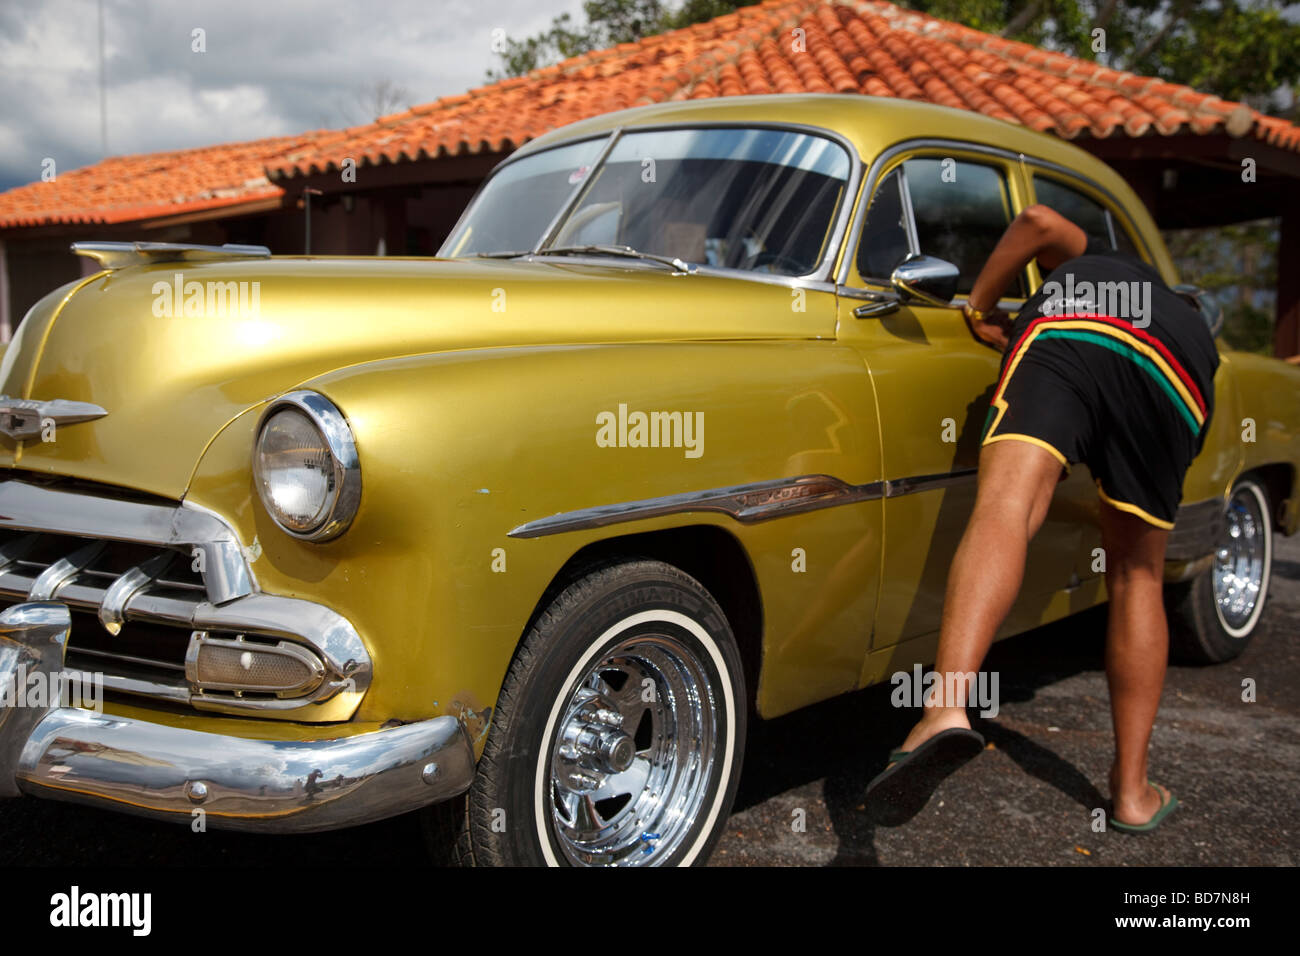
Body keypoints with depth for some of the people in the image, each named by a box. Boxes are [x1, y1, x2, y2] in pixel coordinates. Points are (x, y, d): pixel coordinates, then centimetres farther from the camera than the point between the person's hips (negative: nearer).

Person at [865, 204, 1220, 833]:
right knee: (1136, 574, 15)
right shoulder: (1197, 332, 44)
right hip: (1175, 382, 3)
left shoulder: (1091, 262, 42)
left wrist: (980, 306, 29)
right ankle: (1132, 791, 16)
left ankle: (947, 708, -48)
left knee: (1002, 509, -22)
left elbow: (1040, 222, 20)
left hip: (1062, 335, -2)